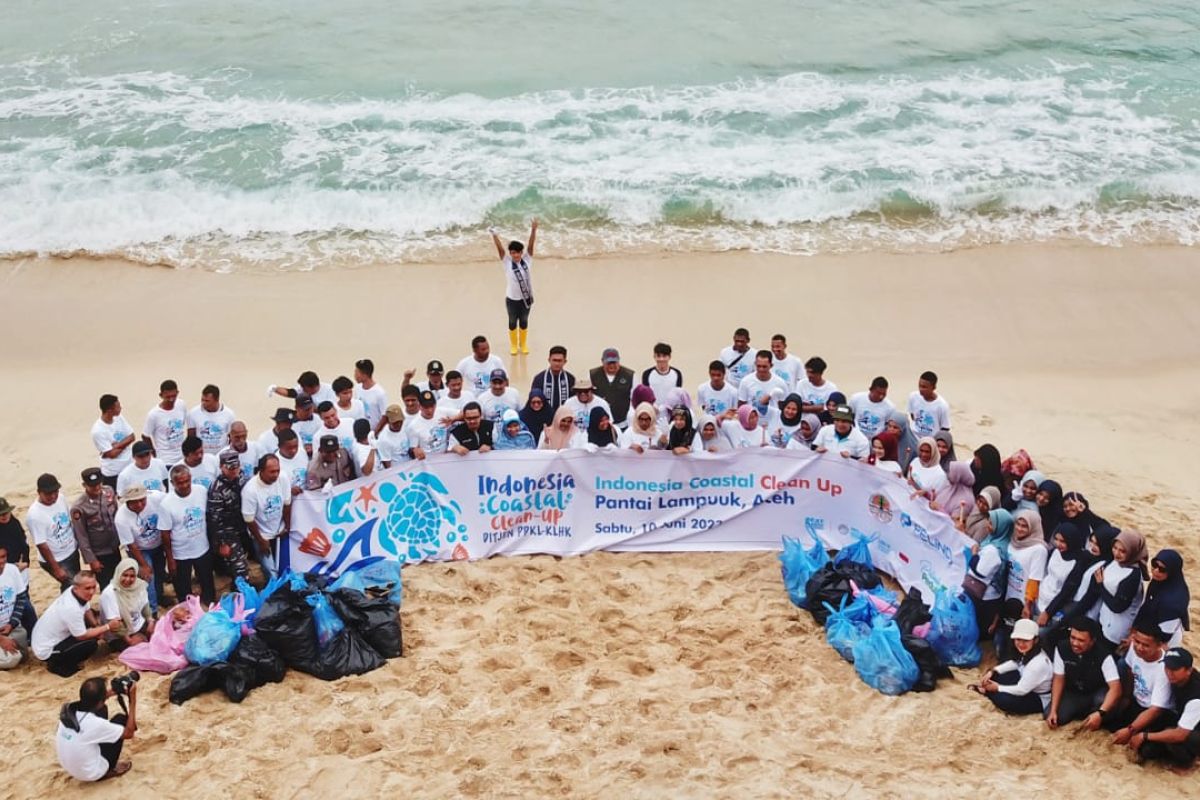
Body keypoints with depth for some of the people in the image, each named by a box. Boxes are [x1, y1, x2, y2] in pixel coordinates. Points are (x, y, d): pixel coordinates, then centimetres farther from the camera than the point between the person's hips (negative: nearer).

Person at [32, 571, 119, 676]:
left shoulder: (75, 591, -9)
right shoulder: (72, 609, -33)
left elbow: (87, 611, 11)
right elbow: (82, 636, -19)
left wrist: (97, 627, -5)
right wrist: (107, 627, -13)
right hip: (46, 651, -9)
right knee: (91, 644, -19)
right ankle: (57, 665, -2)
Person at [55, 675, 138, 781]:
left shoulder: (68, 710, -14)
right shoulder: (95, 724, -32)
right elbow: (128, 733, -15)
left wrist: (110, 692, 9)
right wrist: (133, 700, -15)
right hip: (92, 774, -6)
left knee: (102, 711, 8)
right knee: (121, 719, 0)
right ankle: (109, 770, 12)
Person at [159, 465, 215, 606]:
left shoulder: (202, 491, -13)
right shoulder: (167, 504, -23)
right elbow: (165, 534, -15)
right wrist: (170, 560, -11)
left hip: (203, 549, 4)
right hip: (180, 555, -4)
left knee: (208, 585, 24)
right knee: (184, 592, 14)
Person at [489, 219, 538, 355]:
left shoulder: (527, 260, -8)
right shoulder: (507, 263, -13)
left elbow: (531, 245, -18)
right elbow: (500, 248, -24)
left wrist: (533, 230, -31)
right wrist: (494, 235, -39)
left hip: (526, 298, 2)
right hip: (512, 299, -2)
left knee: (524, 322, 18)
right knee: (513, 323, 15)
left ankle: (523, 344, 36)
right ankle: (513, 345, 33)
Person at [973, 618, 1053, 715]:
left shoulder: (1038, 664, -36)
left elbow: (1021, 690, -28)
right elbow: (1014, 663, 12)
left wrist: (998, 688, -15)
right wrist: (992, 671, -2)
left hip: (1039, 700, -9)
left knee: (1002, 700, -24)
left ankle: (987, 691, 4)